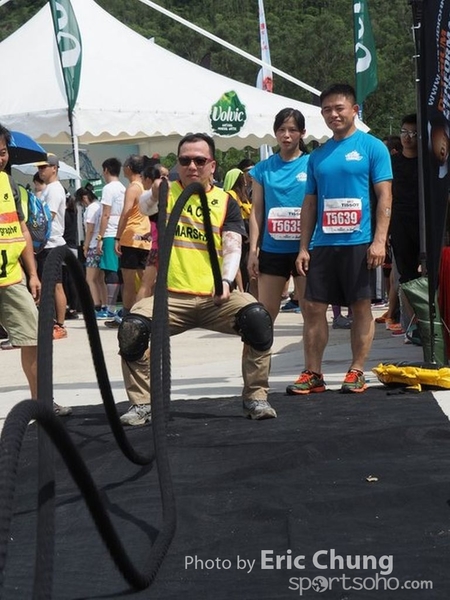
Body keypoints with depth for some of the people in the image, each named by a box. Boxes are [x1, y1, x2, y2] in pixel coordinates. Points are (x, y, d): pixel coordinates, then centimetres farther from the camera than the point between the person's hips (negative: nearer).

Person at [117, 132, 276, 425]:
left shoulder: (225, 202, 9)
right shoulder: (167, 192, 8)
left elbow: (232, 248, -1)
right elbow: (143, 210, -14)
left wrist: (226, 281, -21)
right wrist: (154, 197, -38)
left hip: (216, 298, 0)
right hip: (171, 297, 0)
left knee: (258, 318, -26)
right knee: (131, 329, -24)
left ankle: (256, 398, -10)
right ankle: (141, 404, -6)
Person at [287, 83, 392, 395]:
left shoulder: (372, 147, 0)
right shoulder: (318, 155, 13)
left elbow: (384, 196, -5)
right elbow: (310, 204, 16)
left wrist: (379, 240, -14)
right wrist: (304, 247, 8)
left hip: (359, 243, -4)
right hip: (323, 244, 4)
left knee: (361, 307, 2)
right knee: (314, 307, 2)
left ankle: (357, 372, 11)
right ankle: (313, 373, 9)